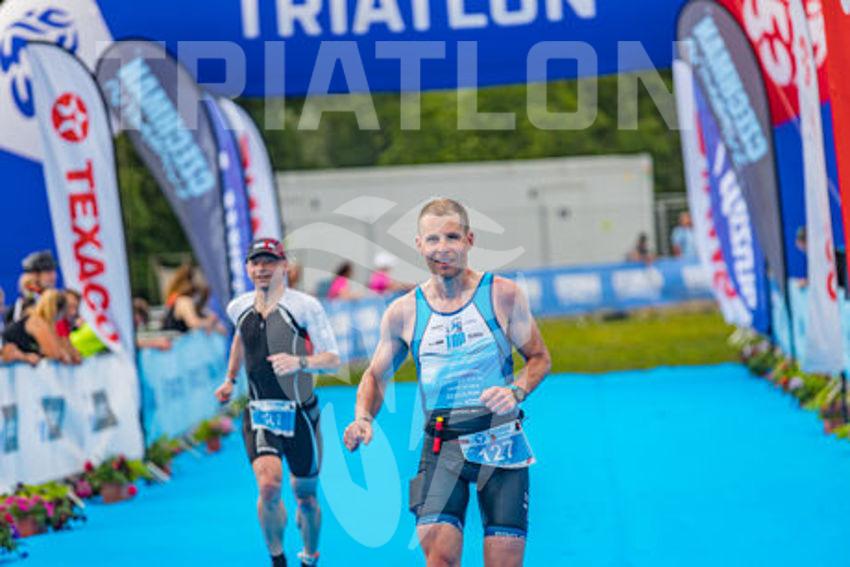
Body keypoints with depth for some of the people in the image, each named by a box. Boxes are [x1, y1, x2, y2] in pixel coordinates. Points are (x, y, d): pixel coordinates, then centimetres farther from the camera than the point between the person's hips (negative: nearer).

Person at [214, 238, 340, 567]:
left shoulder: (305, 306, -10)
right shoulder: (238, 308, 5)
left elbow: (333, 360, -11)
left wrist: (300, 362, -29)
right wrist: (230, 379, 34)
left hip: (300, 414, -2)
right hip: (259, 415, 2)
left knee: (305, 496, 8)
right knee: (269, 486, -20)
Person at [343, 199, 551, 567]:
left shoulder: (502, 295, 1)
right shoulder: (403, 312, 5)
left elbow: (539, 358, 8)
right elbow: (376, 375, 16)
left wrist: (516, 391, -13)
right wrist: (363, 419, -4)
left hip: (501, 441, -1)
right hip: (441, 445, 1)